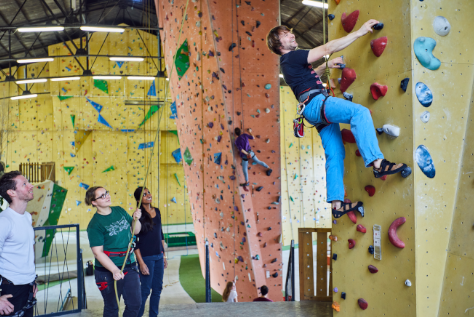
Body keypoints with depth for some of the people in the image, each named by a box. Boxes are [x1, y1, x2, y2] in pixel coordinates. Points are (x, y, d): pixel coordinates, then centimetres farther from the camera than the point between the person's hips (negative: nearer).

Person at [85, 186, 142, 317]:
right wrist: (114, 270, -26)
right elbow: (97, 252, -17)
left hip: (130, 266, 6)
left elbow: (135, 231, 15)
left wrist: (136, 219, -6)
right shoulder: (95, 224, -13)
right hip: (108, 271, -6)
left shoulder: (119, 210, 6)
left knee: (135, 303, 10)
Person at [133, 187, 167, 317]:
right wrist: (141, 263, -15)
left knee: (157, 288, 11)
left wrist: (164, 256, 15)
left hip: (158, 256, 6)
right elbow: (135, 242, -12)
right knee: (145, 289, 0)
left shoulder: (156, 211, 7)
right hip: (146, 257, -6)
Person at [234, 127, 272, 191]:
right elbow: (252, 137, 13)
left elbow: (241, 149, -19)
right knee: (258, 161, 25)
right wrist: (250, 132, 29)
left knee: (244, 169, -2)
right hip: (250, 152, 5)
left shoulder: (236, 141, -10)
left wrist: (247, 154, -16)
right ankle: (268, 168, 31)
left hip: (244, 155, -5)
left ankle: (246, 182, -8)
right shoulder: (244, 135, -1)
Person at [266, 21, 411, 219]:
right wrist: (360, 32, -5)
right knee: (360, 112, -29)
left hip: (315, 110, 10)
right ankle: (377, 162, -40)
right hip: (315, 103, -10)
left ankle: (336, 204, 3)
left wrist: (326, 66, 34)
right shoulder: (291, 56, -3)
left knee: (335, 154, 5)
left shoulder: (290, 62, 26)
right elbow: (328, 48, -8)